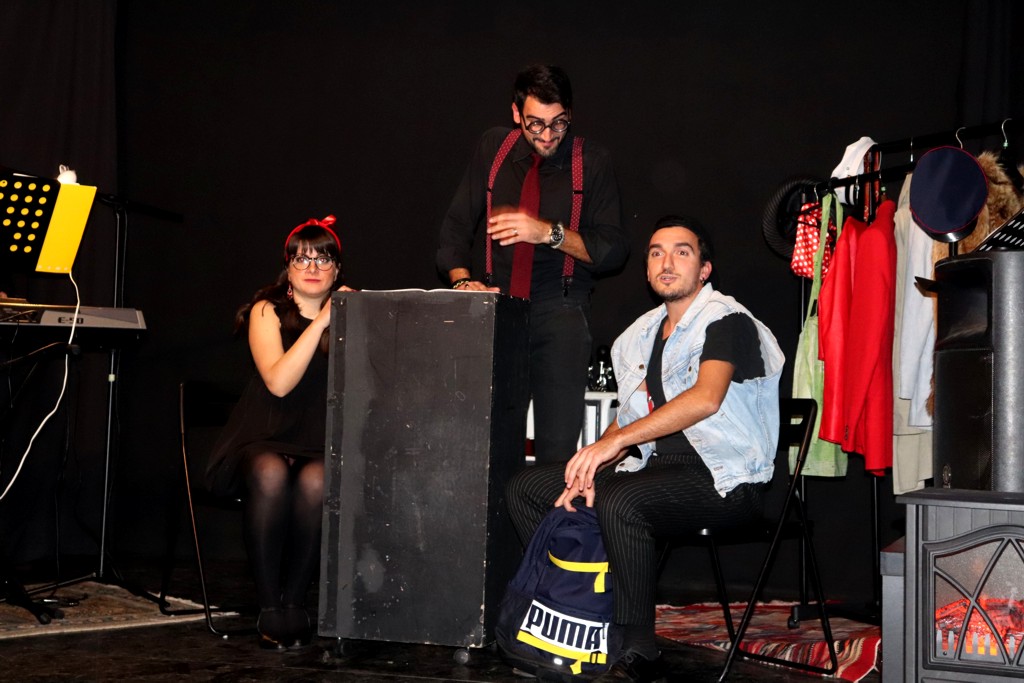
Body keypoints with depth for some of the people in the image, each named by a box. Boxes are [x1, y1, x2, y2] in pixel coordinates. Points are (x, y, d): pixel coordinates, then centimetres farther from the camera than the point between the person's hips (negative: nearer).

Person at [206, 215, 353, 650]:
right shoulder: (267, 311, 6)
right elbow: (279, 382, -13)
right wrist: (320, 322, -14)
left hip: (321, 447, 1)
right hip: (264, 442, -1)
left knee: (315, 482, -34)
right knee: (270, 475, -36)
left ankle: (294, 603, -17)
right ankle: (269, 608, -24)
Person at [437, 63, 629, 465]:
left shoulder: (592, 162, 1)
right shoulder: (494, 148, 10)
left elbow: (613, 250, -2)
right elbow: (457, 226, 13)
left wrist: (549, 232, -16)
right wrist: (463, 281, -5)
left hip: (560, 312, -2)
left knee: (558, 445, -10)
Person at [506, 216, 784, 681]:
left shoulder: (727, 320, -9)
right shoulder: (640, 336, 16)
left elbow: (706, 397, -27)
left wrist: (615, 441, -32)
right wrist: (590, 468, -3)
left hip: (722, 478, -8)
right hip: (656, 467, 8)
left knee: (619, 502, -36)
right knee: (526, 487, 2)